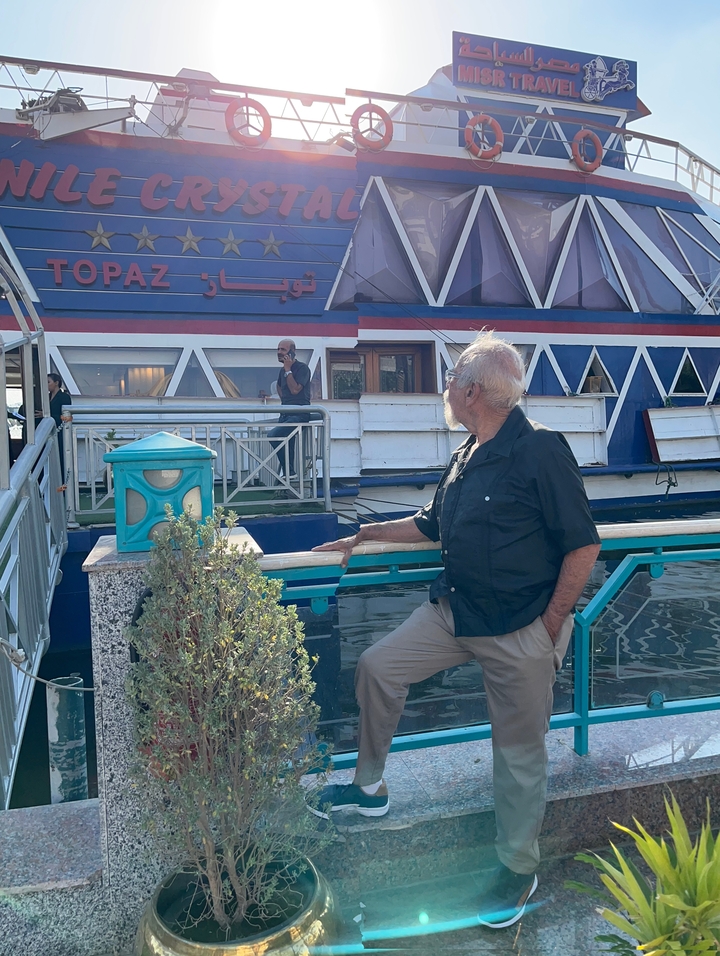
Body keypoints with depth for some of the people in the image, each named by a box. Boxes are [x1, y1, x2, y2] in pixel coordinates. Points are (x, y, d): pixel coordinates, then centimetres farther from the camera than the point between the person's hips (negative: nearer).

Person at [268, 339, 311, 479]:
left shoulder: (302, 368, -6)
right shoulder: (283, 370, 18)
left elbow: (295, 389, -19)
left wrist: (288, 370, -12)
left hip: (299, 414, -9)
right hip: (286, 414, 9)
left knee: (273, 435, -27)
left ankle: (289, 471, -18)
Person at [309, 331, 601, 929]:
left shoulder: (540, 449, -17)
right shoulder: (469, 454, 8)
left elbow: (583, 544, -17)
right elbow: (432, 525, 20)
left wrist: (551, 625, -15)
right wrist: (368, 534, 21)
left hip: (521, 631, -8)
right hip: (456, 611, 8)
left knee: (520, 752, 8)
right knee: (378, 666, 7)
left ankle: (520, 869, 32)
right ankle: (370, 788, 28)